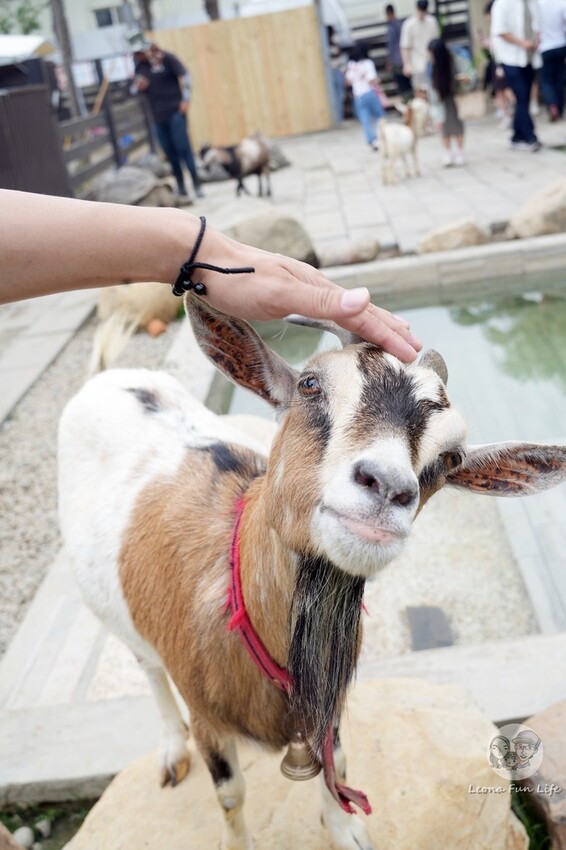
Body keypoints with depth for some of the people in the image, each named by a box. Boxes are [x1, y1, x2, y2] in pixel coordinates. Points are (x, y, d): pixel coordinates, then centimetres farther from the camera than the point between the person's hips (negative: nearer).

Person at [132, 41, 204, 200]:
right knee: (170, 153, 4)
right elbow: (135, 89, 18)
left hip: (175, 111, -5)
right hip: (158, 115, 5)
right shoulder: (139, 66, 9)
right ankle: (180, 187, 11)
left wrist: (186, 99, -12)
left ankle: (197, 184, -3)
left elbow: (185, 76, -5)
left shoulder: (166, 58, -4)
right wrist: (138, 87, -5)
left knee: (183, 148, -9)